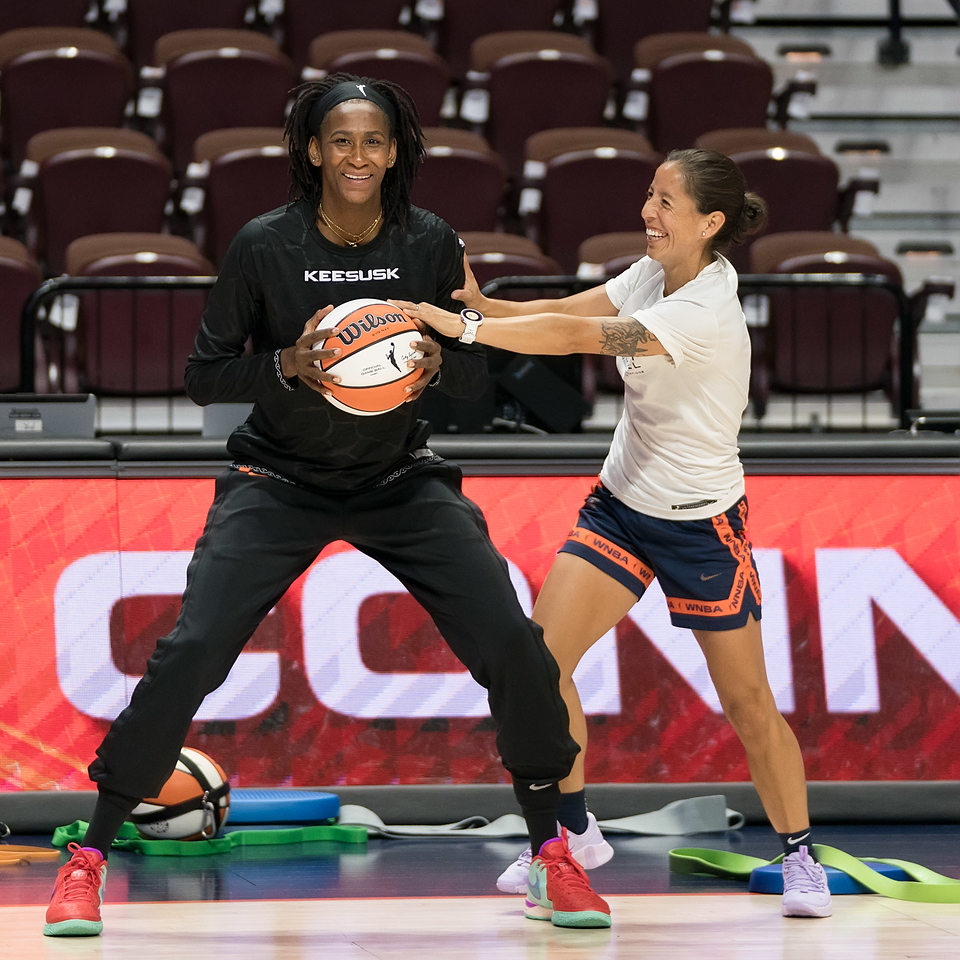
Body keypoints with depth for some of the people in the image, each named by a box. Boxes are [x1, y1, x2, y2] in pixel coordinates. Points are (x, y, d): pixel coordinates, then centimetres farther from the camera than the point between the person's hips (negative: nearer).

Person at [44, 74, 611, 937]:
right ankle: (89, 858, -3)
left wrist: (436, 361, -22)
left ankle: (552, 849, 8)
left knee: (513, 646, -11)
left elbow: (477, 371, 1)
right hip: (280, 480, -2)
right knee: (191, 652, -17)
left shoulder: (430, 243, -8)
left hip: (401, 479, 2)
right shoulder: (264, 245, -14)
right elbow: (204, 374, -8)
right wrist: (288, 366, -26)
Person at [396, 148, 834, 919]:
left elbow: (578, 337, -36)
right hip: (622, 502, 7)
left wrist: (464, 328, -39)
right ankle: (570, 832, 9)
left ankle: (800, 855, 20)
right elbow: (567, 311, -8)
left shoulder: (705, 313, -28)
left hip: (701, 523, -7)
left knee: (747, 702, 2)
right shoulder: (655, 275, -2)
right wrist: (482, 305, -26)